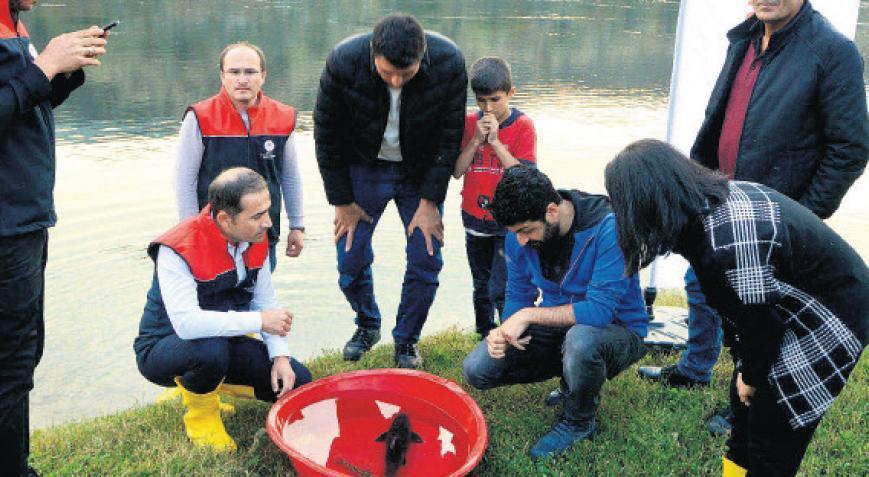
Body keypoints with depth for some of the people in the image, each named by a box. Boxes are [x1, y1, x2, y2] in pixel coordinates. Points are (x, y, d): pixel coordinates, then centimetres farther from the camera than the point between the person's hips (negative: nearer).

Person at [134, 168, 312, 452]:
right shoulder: (178, 250, -29)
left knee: (297, 382, -6)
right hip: (163, 350, -6)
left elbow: (266, 301, 1)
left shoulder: (254, 240, -7)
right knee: (211, 348, -39)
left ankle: (207, 384, 14)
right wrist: (259, 321, -34)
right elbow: (185, 322, -39)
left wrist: (279, 356, -12)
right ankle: (201, 416, -6)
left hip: (222, 342, 6)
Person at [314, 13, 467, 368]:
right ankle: (368, 325, 29)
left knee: (426, 260, -3)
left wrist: (429, 201, -12)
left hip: (421, 171, 0)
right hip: (364, 167, 0)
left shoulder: (449, 62, -26)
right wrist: (342, 201, -8)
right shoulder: (343, 62, -27)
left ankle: (406, 341, 19)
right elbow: (326, 135, -13)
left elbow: (450, 136, -13)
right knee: (351, 258, 0)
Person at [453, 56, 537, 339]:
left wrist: (495, 141, -22)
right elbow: (457, 171, -5)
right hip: (475, 218, 4)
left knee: (500, 290, -10)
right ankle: (485, 339, 33)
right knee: (482, 288, 17)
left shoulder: (523, 126, -9)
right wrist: (476, 140, -17)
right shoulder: (470, 122, 1)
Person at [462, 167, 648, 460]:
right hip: (558, 327, 6)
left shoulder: (607, 227, -28)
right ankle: (571, 377, 12)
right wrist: (504, 331, -19)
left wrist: (529, 315, -30)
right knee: (476, 370, -9)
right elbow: (518, 295, 3)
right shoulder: (519, 235, -9)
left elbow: (600, 310, -32)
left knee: (580, 339, -41)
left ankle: (579, 422, -9)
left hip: (617, 331, -5)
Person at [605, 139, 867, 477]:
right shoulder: (716, 196, -7)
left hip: (827, 321, -9)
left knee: (772, 431, 3)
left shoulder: (725, 246, -35)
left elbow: (761, 325, -21)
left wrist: (751, 377, -2)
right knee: (744, 403, 19)